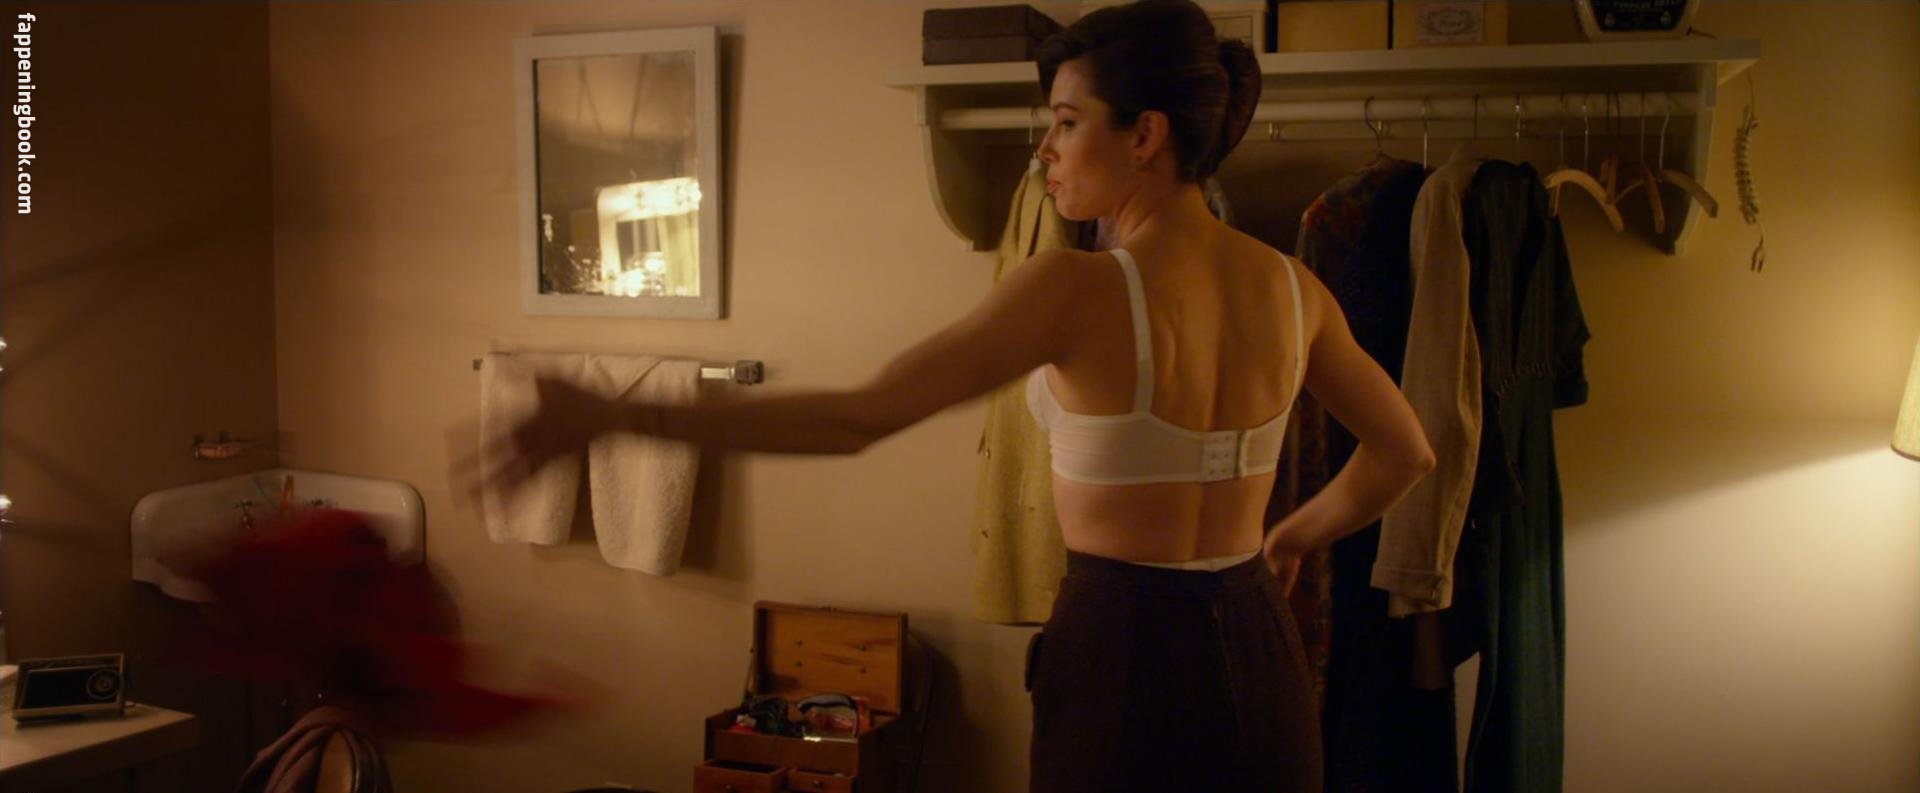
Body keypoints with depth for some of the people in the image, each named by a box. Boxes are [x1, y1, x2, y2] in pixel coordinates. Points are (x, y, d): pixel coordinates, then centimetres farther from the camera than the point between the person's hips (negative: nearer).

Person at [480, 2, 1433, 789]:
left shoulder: (1077, 286, -17)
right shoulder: (1292, 286, 1)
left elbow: (855, 418, -21)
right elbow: (1405, 452, 13)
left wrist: (613, 416, -19)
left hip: (1121, 657, -5)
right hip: (1258, 659, 6)